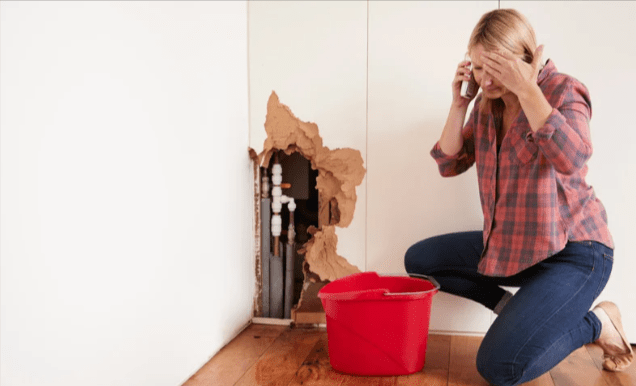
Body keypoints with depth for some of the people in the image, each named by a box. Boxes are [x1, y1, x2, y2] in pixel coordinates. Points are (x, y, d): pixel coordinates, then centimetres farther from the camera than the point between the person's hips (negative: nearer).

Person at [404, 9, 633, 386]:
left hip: (572, 251, -7)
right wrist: (459, 103, -9)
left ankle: (596, 322, 5)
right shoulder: (488, 103, 5)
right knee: (418, 259, 6)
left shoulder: (563, 90, -15)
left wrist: (527, 89, -30)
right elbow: (450, 164, 3)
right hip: (509, 244, 8)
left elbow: (571, 159, -34)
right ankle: (511, 307, 9)